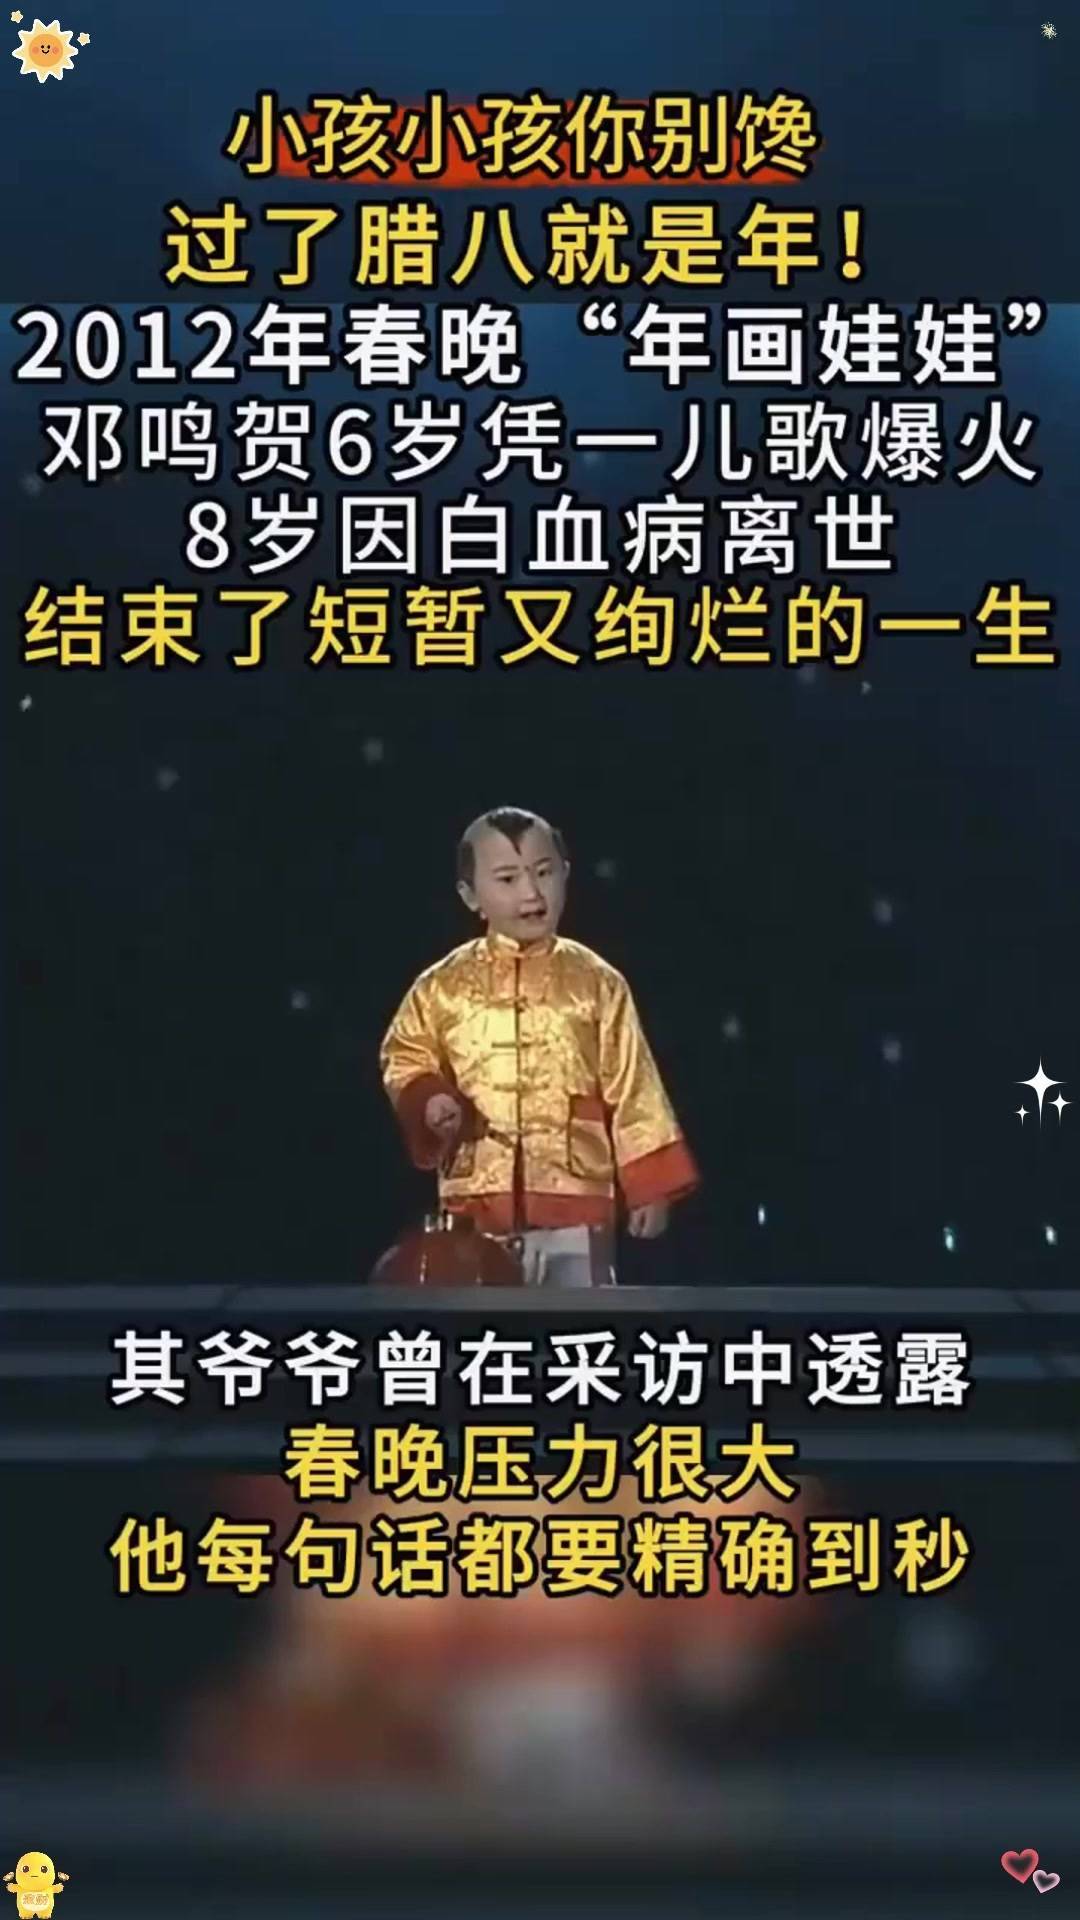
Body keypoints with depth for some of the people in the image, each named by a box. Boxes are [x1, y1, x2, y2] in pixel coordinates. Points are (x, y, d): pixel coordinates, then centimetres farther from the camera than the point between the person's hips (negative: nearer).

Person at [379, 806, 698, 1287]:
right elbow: (405, 1059, 12)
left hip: (575, 1198, -1)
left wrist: (650, 1187, -2)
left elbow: (632, 1088, 0)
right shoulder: (443, 987, 2)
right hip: (478, 1201, 1)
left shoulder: (595, 982, 0)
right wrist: (427, 1100, -10)